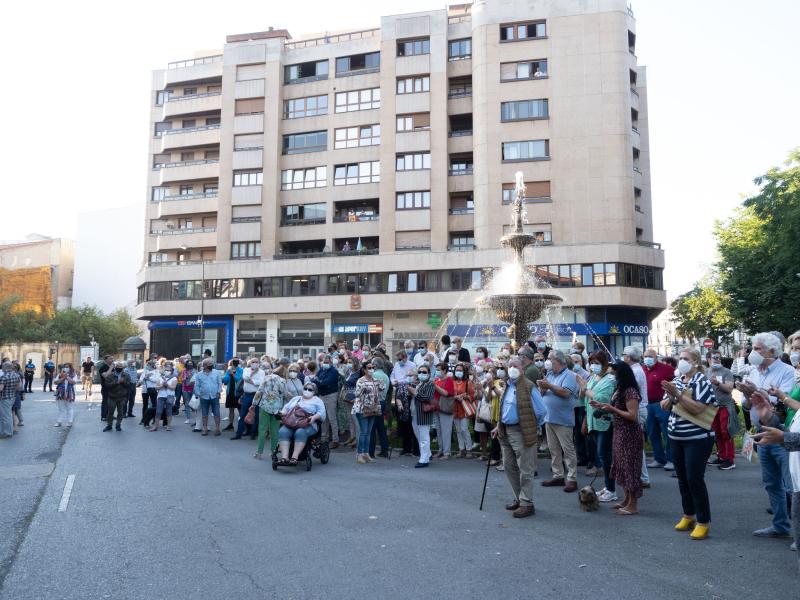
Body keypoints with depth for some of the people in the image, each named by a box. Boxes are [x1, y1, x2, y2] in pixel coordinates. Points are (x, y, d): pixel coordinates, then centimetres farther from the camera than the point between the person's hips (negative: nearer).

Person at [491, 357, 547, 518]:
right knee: (509, 467, 16)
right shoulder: (507, 386, 11)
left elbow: (541, 411, -10)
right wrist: (499, 426, 16)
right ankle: (519, 498, 30)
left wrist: (531, 427, 0)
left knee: (525, 470, 0)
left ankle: (526, 504, 10)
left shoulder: (529, 387, -14)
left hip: (522, 433, -8)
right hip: (506, 432, 8)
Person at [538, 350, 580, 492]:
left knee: (568, 450, -1)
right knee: (554, 450, 13)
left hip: (563, 420, -8)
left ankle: (572, 479, 4)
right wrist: (543, 388, -10)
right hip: (549, 418, 8)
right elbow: (542, 393, 12)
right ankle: (558, 476, 22)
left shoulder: (569, 375, -8)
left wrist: (549, 386, -18)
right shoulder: (549, 374, 14)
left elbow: (565, 393, -22)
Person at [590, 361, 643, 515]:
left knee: (630, 466, -1)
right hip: (620, 433, 10)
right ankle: (627, 499, 27)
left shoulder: (630, 391, -19)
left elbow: (632, 416, -22)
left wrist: (612, 409, -19)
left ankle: (633, 505, 8)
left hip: (629, 434, -10)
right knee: (622, 466, 16)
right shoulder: (620, 390, 9)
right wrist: (601, 405, 6)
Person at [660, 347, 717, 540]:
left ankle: (704, 522, 7)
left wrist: (678, 394, -26)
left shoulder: (702, 382, -12)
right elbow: (664, 406, 9)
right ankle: (688, 515, 27)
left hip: (697, 439, -7)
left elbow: (698, 408, -23)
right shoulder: (676, 381, 9)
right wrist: (671, 397, -11)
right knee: (682, 478, 13)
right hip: (676, 438, 7)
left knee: (695, 479, -4)